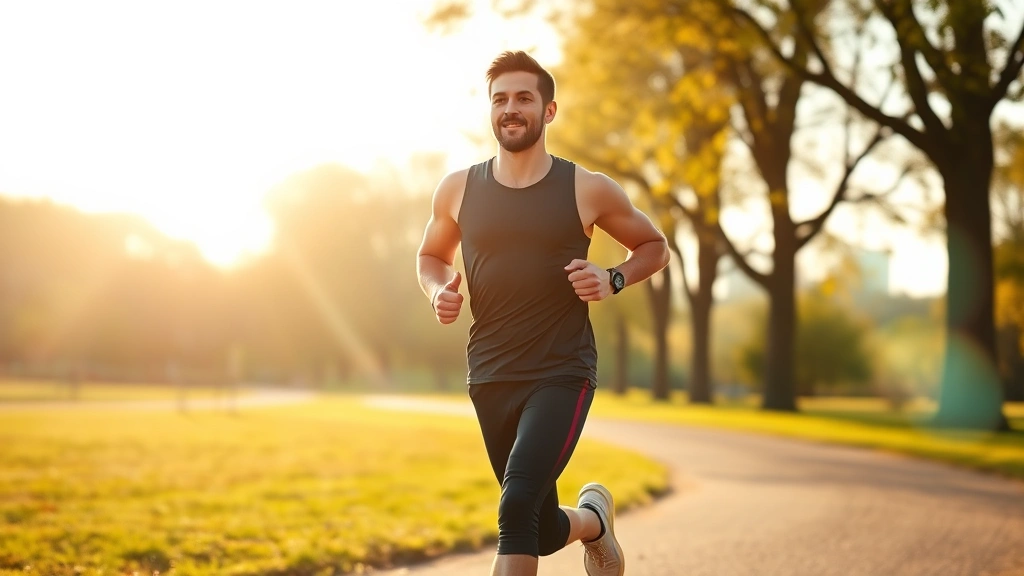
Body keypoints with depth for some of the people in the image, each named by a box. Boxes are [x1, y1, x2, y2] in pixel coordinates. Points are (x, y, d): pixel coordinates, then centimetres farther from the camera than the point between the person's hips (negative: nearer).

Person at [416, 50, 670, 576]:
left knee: (517, 506, -25)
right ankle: (594, 519, 46)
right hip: (490, 376, 4)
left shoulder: (587, 190, -3)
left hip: (562, 374, -3)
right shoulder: (458, 189, 3)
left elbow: (655, 247, 11)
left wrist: (612, 280, -8)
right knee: (543, 531, 13)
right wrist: (440, 291, -2)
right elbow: (431, 255, 20)